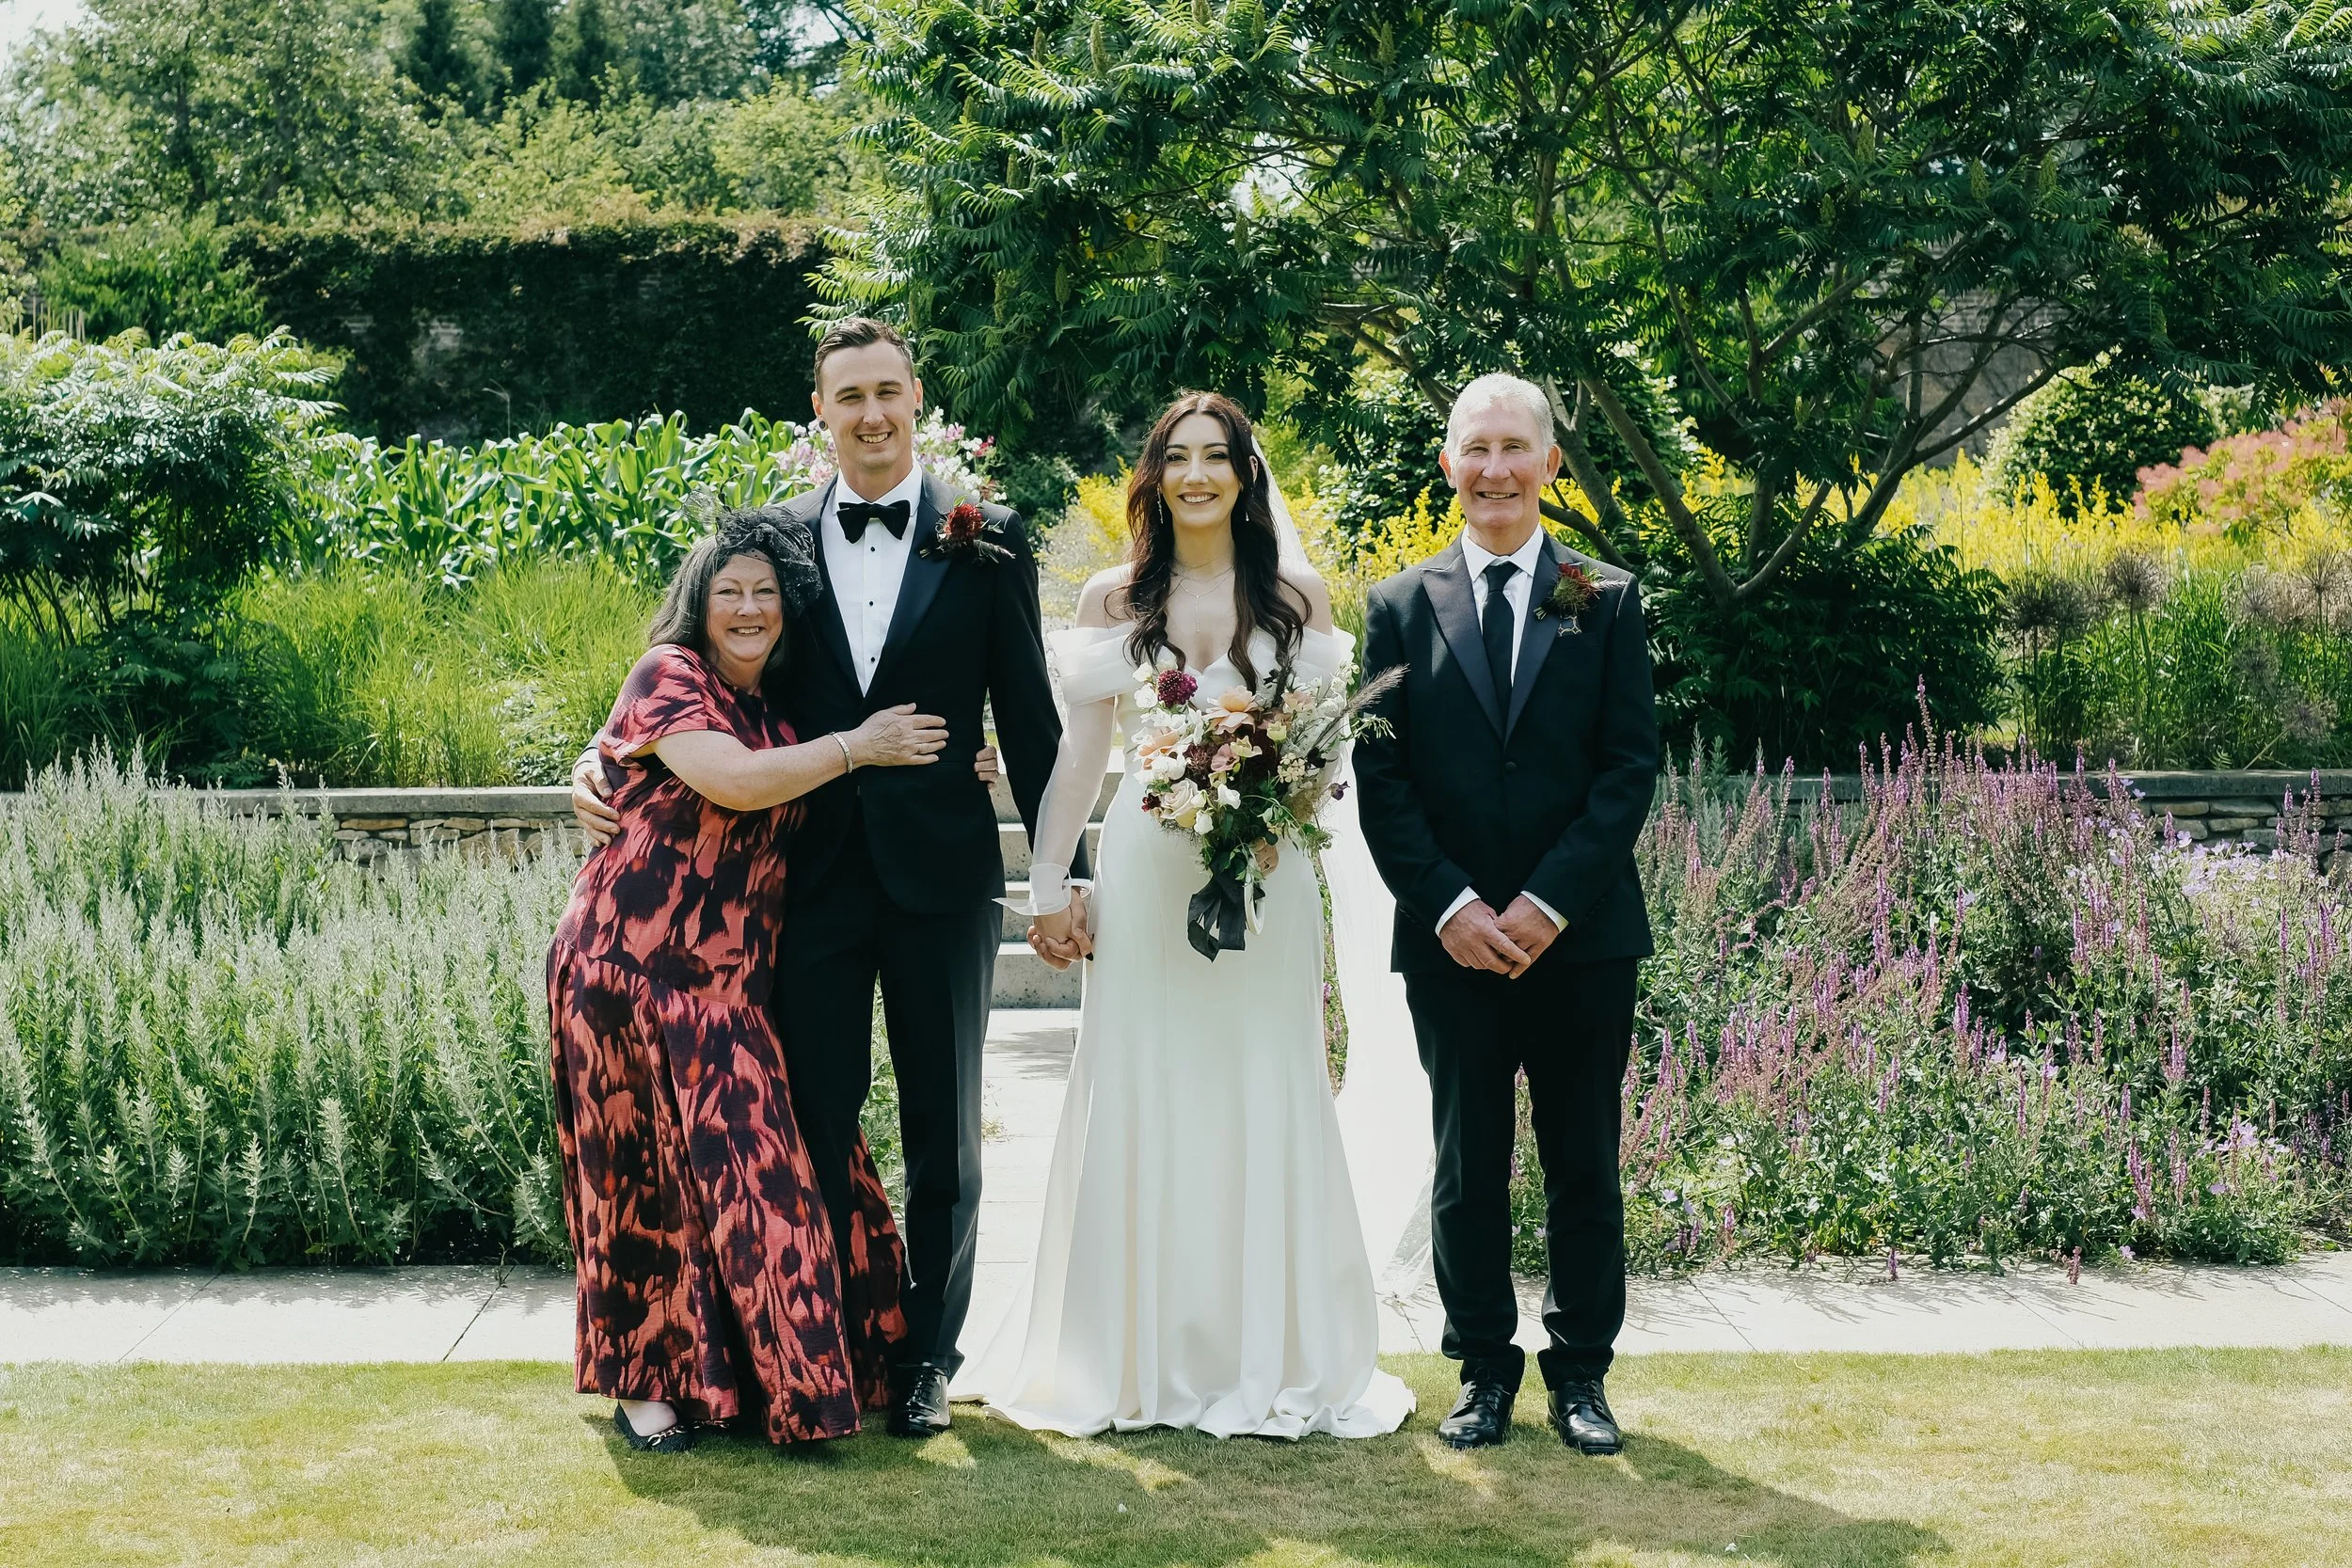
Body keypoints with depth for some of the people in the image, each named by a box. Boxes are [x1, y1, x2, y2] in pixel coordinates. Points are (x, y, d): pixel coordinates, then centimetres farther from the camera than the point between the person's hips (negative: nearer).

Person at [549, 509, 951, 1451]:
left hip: (732, 982, 6)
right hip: (635, 967, -6)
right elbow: (734, 782, -21)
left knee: (743, 1164, 2)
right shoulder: (668, 675, -7)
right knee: (650, 1170, 1)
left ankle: (734, 1367, 17)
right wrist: (857, 747, -9)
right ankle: (647, 1379, 15)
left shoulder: (780, 713, 14)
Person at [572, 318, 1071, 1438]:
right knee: (815, 1125, 5)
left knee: (943, 1131, 10)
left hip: (942, 875, 0)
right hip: (814, 873, 1)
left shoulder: (985, 540, 0)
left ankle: (925, 1355, 23)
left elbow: (1028, 718, 2)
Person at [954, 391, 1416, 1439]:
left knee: (1263, 1104, 1)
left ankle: (1266, 1355, 11)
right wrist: (1048, 884, 1)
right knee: (1139, 1104, 0)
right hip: (1145, 873, 0)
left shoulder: (1297, 597, 7)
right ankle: (1142, 1357, 10)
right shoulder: (1114, 599, 8)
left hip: (1265, 874, 0)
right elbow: (1081, 750, 7)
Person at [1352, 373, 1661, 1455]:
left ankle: (1581, 1373, 18)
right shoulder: (1401, 607, 6)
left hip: (1583, 934, 0)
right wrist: (1449, 905, -11)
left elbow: (1631, 766, -2)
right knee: (1467, 1164, 6)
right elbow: (1380, 776, 1)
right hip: (1451, 940, 0)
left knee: (1585, 1164, 7)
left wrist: (1550, 901, -12)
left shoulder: (1605, 602, 5)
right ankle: (1483, 1372, 18)